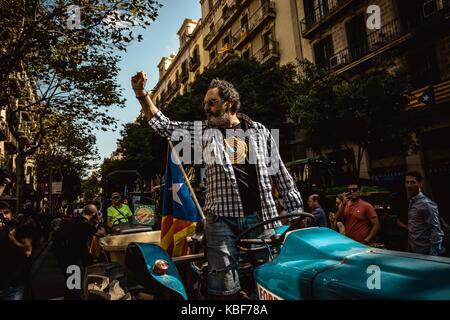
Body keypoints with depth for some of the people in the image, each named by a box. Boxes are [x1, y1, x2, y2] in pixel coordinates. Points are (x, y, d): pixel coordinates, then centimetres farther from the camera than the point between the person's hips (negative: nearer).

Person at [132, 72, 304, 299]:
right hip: (221, 218, 0)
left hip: (259, 216, 1)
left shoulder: (259, 131, 9)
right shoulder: (203, 131, 11)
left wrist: (297, 212, 8)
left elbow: (281, 174, 10)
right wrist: (142, 94, -3)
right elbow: (163, 125, 9)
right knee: (224, 285, 2)